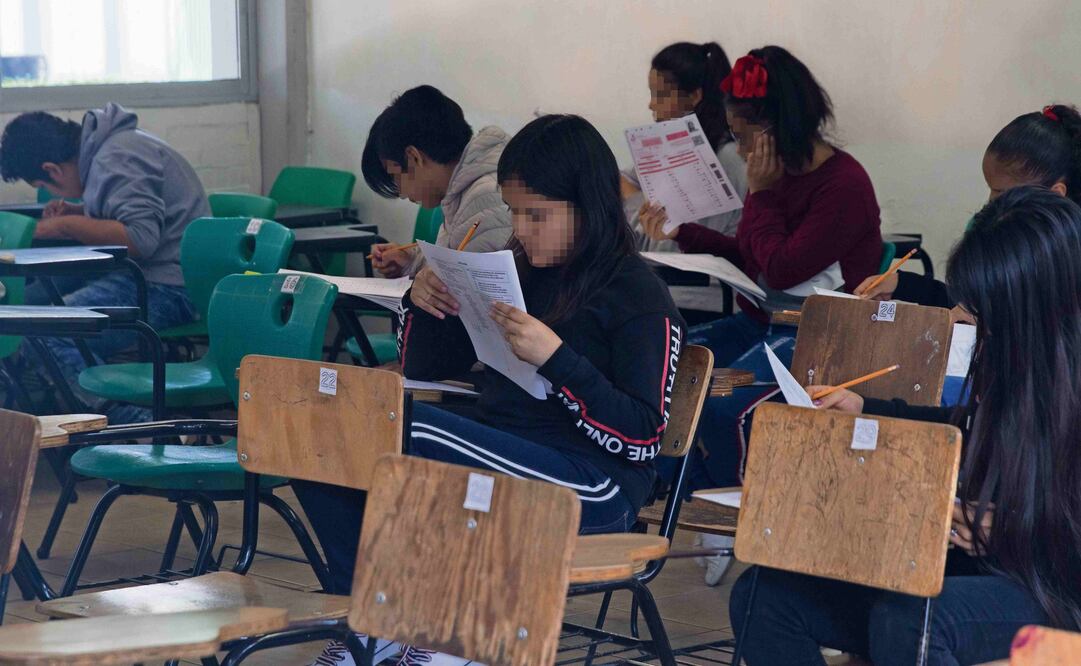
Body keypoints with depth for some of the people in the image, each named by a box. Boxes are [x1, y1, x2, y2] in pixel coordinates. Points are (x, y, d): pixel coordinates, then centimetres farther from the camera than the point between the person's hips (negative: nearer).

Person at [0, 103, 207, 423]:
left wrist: (66, 226, -14)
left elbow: (141, 237, -25)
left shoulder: (116, 161, -15)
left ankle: (137, 428, -28)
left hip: (166, 288, -11)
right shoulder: (108, 146, 16)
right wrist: (74, 213, 14)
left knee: (50, 335, -28)